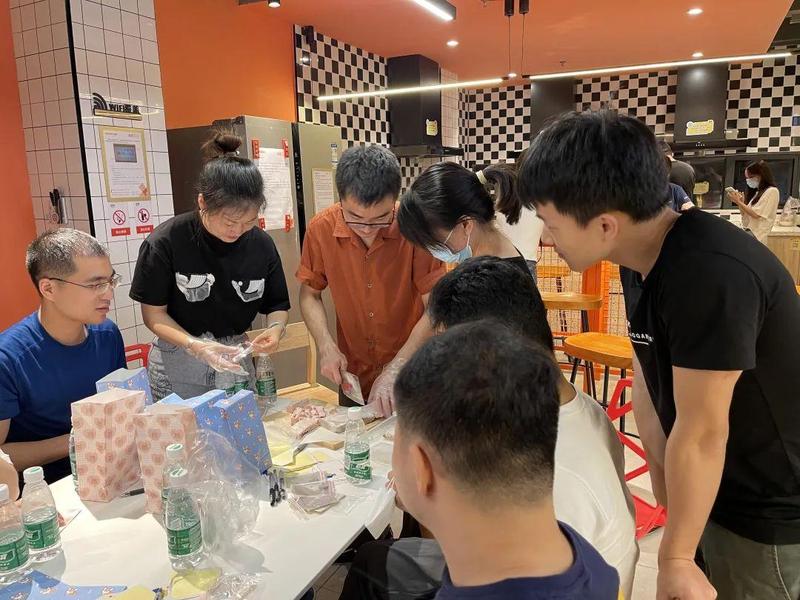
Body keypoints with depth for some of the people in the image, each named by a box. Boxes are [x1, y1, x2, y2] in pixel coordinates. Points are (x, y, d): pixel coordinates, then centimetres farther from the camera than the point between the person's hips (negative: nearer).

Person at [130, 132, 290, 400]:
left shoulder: (261, 243, -7)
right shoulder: (166, 242, -17)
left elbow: (277, 304, 3)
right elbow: (153, 313, -10)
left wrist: (275, 327, -20)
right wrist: (194, 345, -26)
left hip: (235, 359, 3)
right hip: (177, 368, -3)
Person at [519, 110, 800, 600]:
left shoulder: (710, 275, -32)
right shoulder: (640, 258, -3)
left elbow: (701, 434, -26)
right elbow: (649, 378, -2)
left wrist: (675, 557, -15)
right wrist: (666, 494, -5)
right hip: (711, 488, 7)